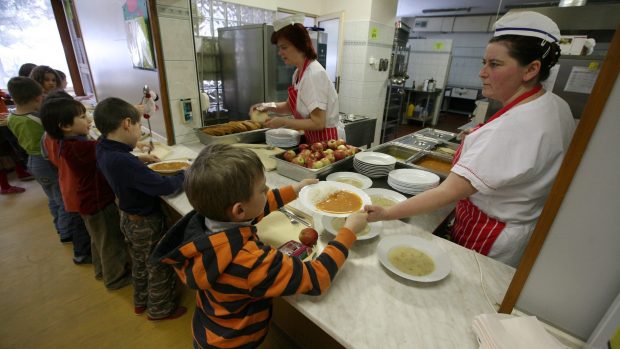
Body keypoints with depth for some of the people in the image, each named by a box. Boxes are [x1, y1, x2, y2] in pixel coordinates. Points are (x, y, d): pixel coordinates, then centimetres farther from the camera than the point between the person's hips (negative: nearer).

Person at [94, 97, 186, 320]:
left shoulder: (104, 149, -8)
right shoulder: (123, 161, -35)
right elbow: (164, 187, -33)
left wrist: (139, 159, 3)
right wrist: (185, 174, -18)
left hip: (129, 218, 9)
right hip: (145, 223, -9)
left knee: (139, 264, 28)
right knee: (160, 267, 14)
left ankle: (140, 302, 49)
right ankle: (160, 310, 35)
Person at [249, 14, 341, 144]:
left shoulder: (314, 75, -22)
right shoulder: (299, 72, 5)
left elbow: (318, 123, -24)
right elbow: (291, 105, 16)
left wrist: (283, 121, -19)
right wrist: (269, 106, -1)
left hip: (327, 141, -8)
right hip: (314, 140, 8)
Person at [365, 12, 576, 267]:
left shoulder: (513, 127, -33)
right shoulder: (556, 106, -2)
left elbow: (449, 192, -37)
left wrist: (386, 214, -37)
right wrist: (478, 140, 4)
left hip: (486, 241, -9)